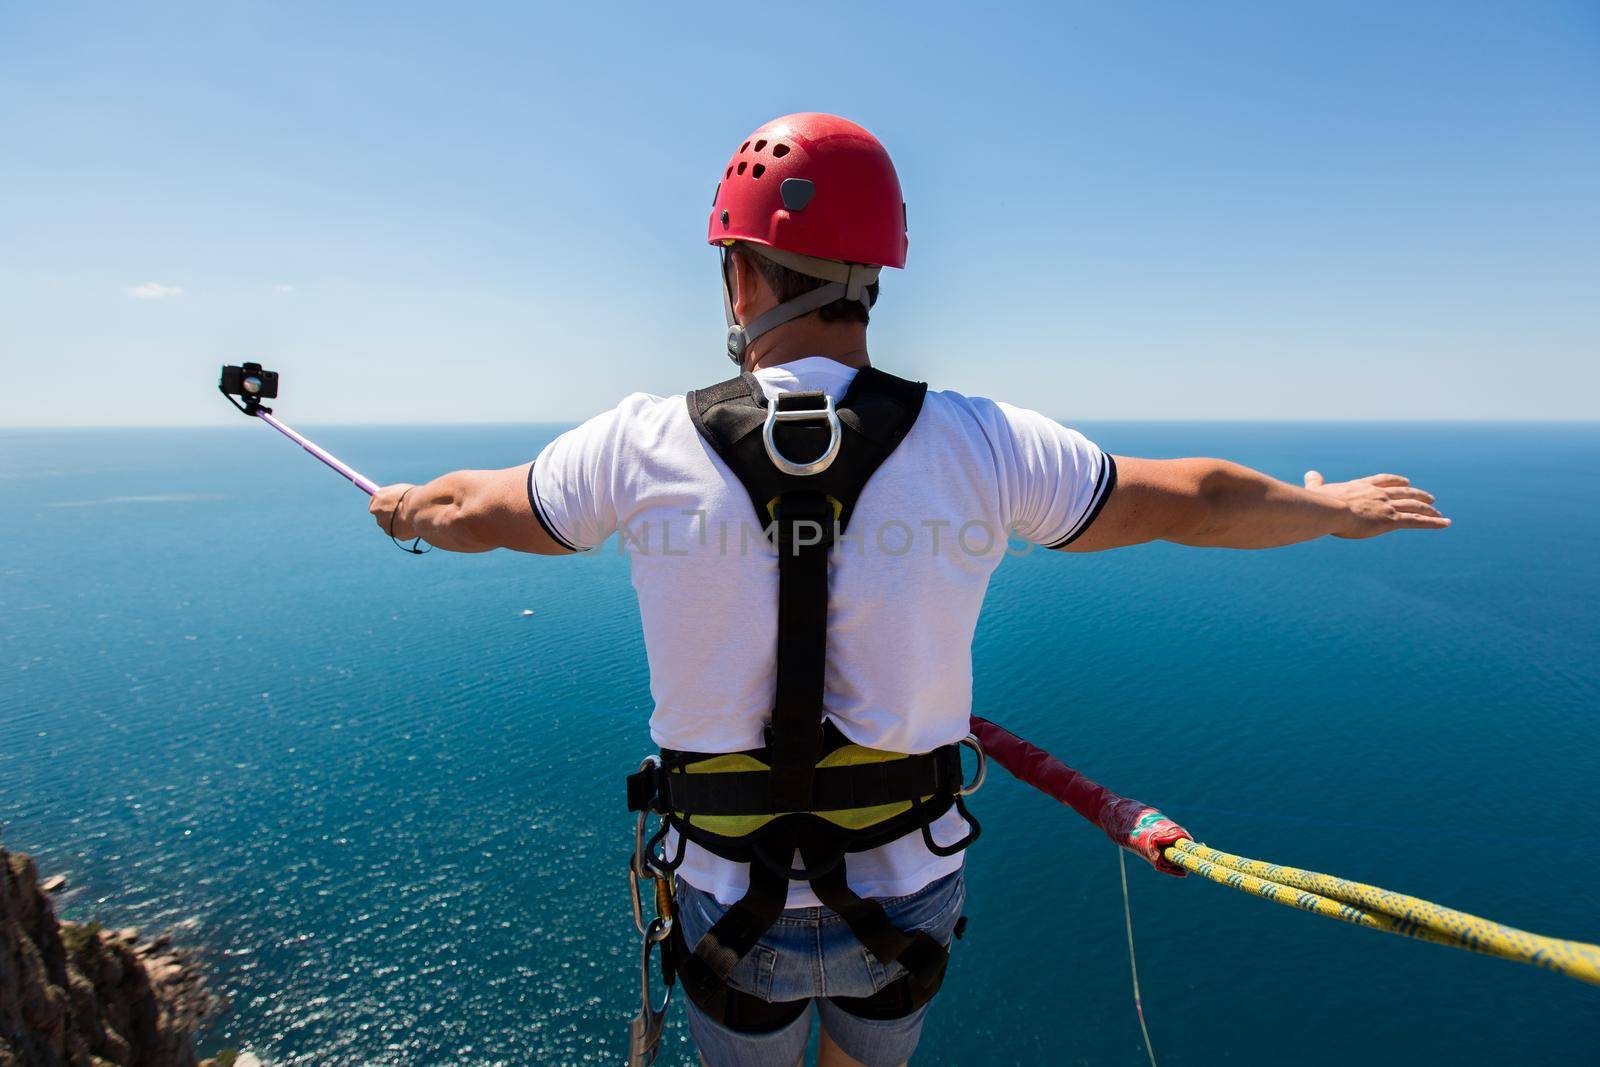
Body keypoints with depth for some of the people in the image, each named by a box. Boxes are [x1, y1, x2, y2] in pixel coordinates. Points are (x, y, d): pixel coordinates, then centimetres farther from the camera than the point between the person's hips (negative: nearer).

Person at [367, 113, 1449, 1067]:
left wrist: (405, 505, 28)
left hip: (733, 901, 0)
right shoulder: (984, 442, -15)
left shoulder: (640, 446, -16)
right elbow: (1194, 501, 0)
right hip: (910, 893, 1)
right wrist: (1335, 506, 20)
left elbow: (472, 511, 4)